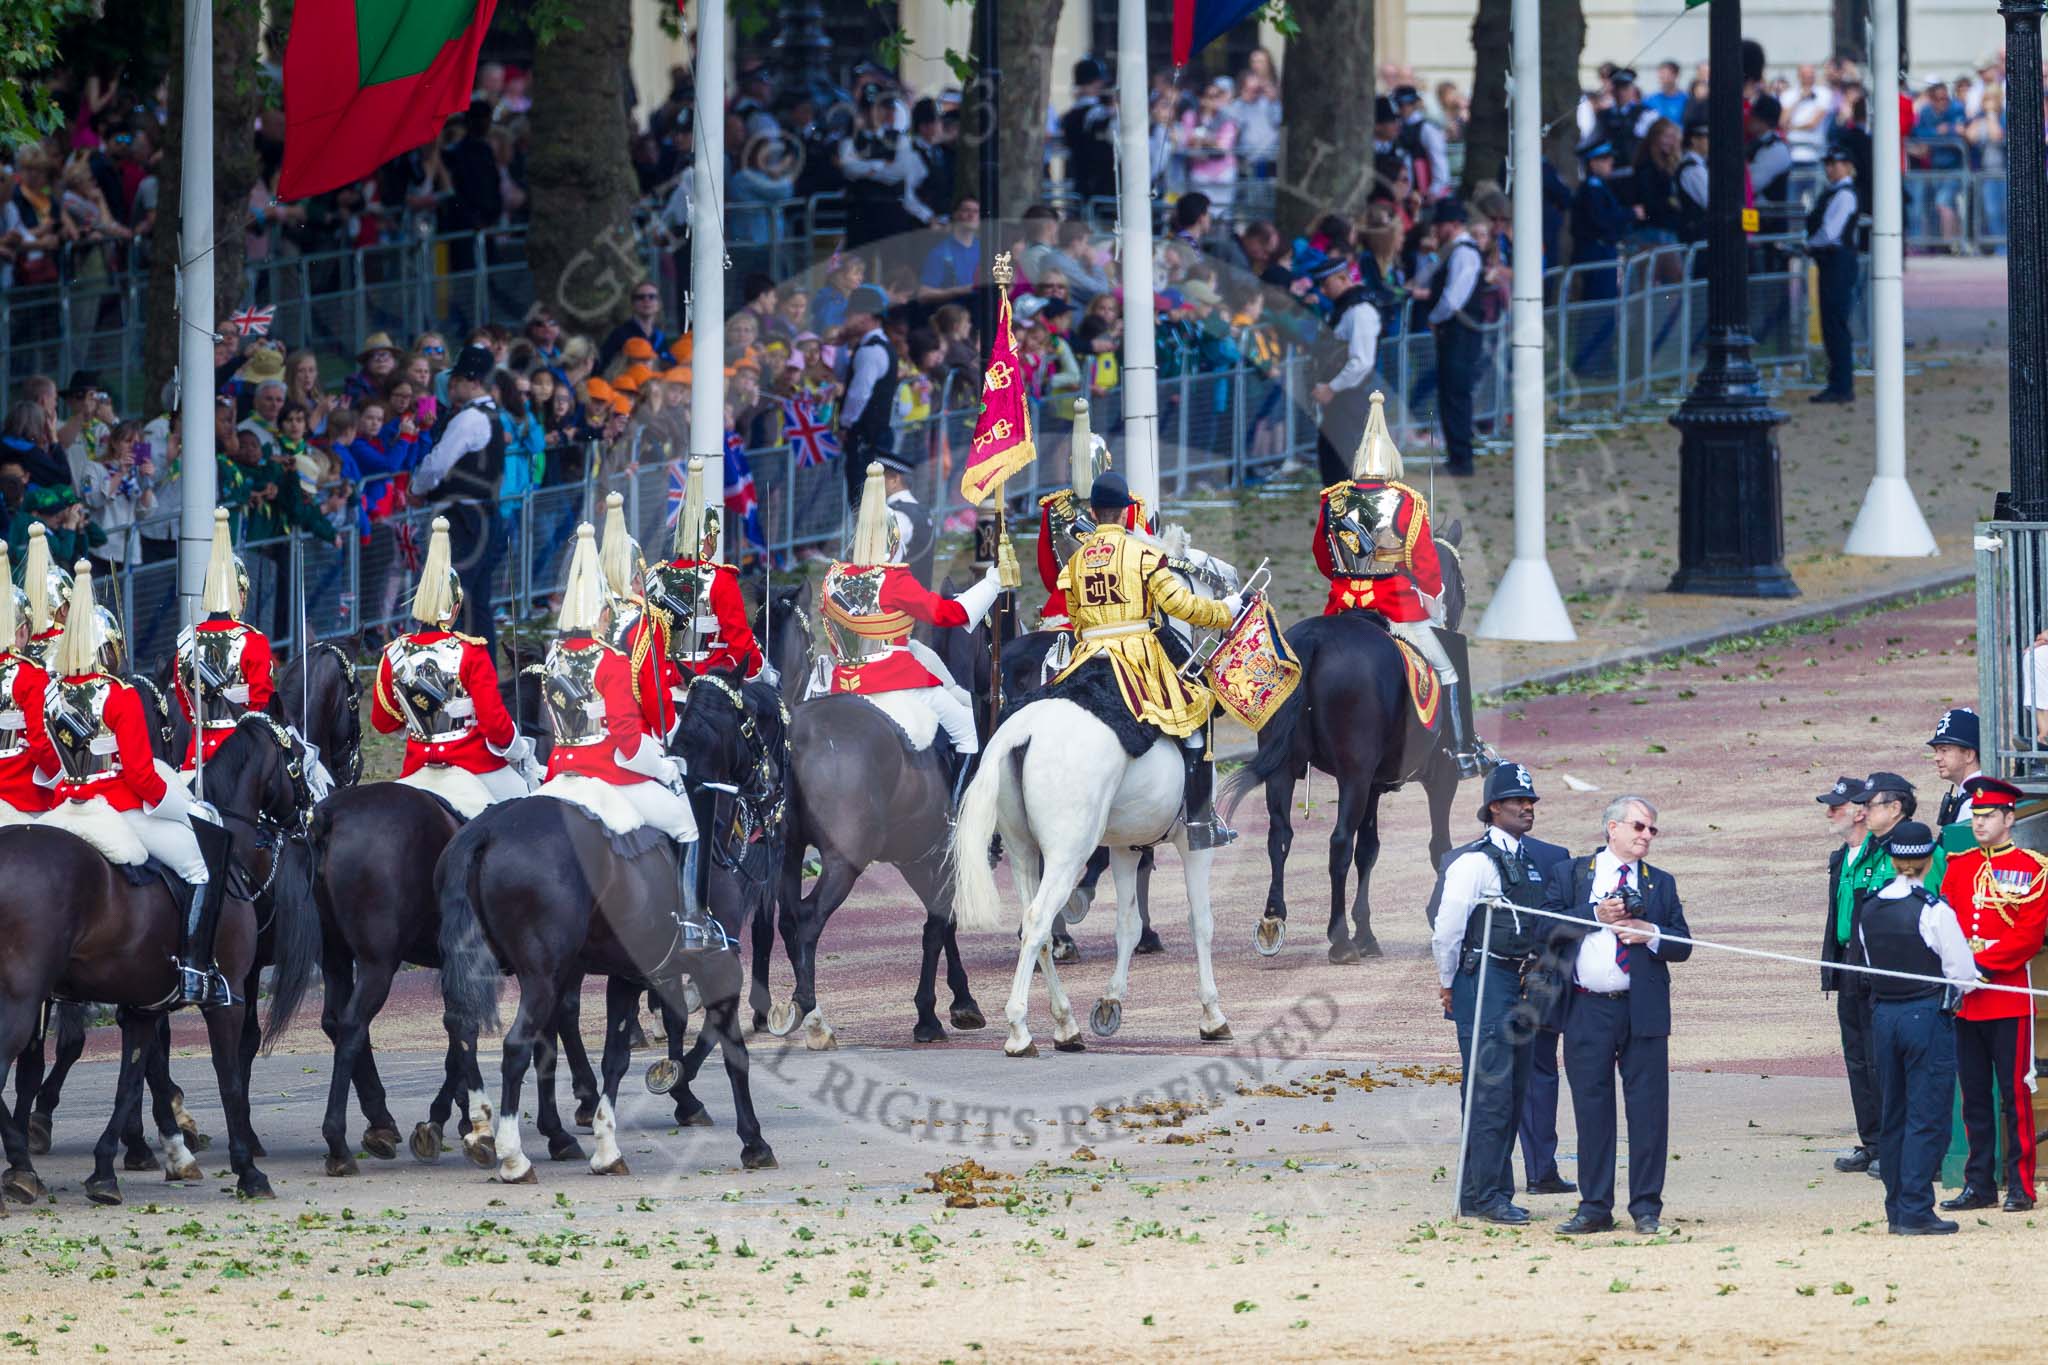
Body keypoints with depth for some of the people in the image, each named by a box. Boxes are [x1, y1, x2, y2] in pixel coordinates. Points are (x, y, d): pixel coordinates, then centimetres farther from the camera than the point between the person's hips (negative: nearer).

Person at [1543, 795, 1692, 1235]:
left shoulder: (1660, 884, 13)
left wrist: (1652, 933, -11)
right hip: (1587, 1012, -1)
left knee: (1648, 1110, -2)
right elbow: (1548, 926, -4)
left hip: (1643, 1012, 1)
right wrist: (1596, 915, -14)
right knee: (1592, 1109, 3)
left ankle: (1646, 1208, 5)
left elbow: (1682, 945, 8)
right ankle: (1595, 1208, 10)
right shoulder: (1572, 875, 9)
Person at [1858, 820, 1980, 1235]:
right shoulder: (1933, 910, -15)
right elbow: (1964, 976, -11)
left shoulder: (1869, 908, 3)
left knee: (1894, 1118, 14)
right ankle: (1914, 1212, -6)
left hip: (1883, 1015, 6)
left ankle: (1897, 1209, 18)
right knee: (1927, 1118, -2)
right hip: (1928, 1015, -6)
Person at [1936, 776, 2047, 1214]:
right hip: (1966, 1002, 5)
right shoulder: (1958, 867, 12)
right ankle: (1979, 1184, 13)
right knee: (1974, 1096, 8)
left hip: (2008, 998, -5)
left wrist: (1981, 963, -18)